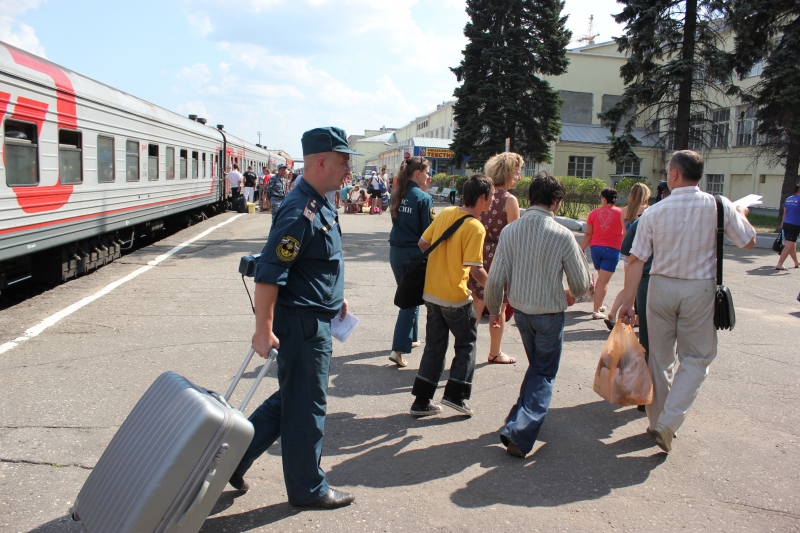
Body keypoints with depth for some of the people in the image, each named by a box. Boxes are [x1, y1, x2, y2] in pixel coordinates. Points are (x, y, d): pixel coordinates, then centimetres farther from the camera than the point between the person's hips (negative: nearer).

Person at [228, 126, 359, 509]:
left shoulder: (321, 206, 10)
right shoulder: (300, 212, -22)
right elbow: (268, 273, -25)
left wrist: (336, 298, 24)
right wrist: (264, 329, -25)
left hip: (315, 320, 10)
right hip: (302, 323, -10)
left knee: (289, 399, 21)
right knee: (307, 407, 5)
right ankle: (308, 489, 23)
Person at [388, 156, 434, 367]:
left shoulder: (397, 195, 4)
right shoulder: (424, 198, -15)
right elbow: (429, 231, -14)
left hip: (396, 251, 7)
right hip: (415, 253, -7)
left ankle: (409, 338, 34)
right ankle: (398, 349, -6)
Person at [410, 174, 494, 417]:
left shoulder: (445, 213, 2)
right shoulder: (475, 228, -17)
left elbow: (422, 244, 9)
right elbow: (476, 270, -21)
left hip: (431, 292, 6)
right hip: (455, 296, -6)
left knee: (434, 345, 15)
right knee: (467, 343, 16)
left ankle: (422, 401, 17)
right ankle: (455, 394, 11)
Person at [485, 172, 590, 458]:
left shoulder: (509, 231, -9)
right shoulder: (563, 236, -17)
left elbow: (496, 279, -8)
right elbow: (580, 286, -9)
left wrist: (495, 310, 8)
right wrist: (580, 255, 10)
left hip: (521, 312, 4)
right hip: (550, 315, -4)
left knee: (536, 366, 27)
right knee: (544, 375, 11)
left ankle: (518, 420, 34)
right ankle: (519, 432, -1)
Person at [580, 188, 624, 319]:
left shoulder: (594, 213, 0)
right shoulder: (621, 213, -5)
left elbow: (588, 234, 1)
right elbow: (626, 234, 0)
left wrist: (582, 249, 8)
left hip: (596, 248, 3)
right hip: (612, 250, -3)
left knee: (601, 278, 22)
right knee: (603, 281, -3)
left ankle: (599, 305, 29)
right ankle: (596, 311, -3)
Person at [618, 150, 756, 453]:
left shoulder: (654, 212, -6)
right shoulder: (719, 206, -7)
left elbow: (636, 260, -7)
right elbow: (748, 242, 5)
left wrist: (628, 301, -1)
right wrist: (741, 214, 24)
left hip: (661, 287, 2)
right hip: (699, 289, -1)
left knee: (660, 356, 15)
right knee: (696, 358, 10)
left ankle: (656, 420, 28)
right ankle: (669, 422, -3)